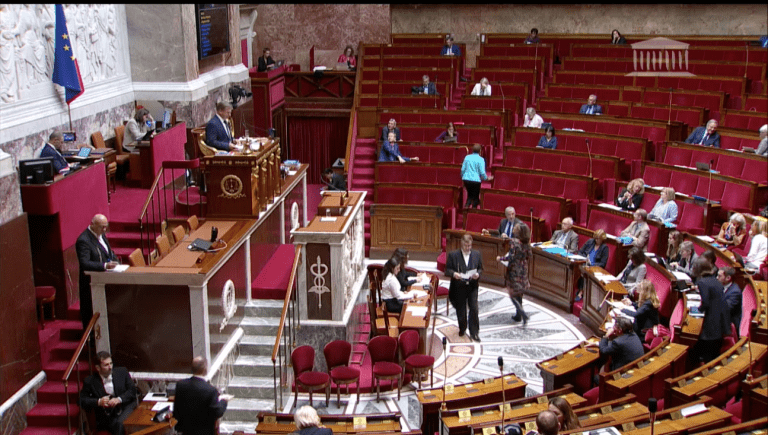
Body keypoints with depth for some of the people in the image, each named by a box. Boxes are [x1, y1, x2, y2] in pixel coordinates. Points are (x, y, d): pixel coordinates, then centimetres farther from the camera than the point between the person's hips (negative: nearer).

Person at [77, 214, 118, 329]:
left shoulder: (101, 234, 8)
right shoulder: (83, 241, -20)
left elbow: (109, 252, 22)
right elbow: (84, 263, -30)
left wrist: (114, 260, 1)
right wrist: (105, 265, -40)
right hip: (91, 283, -9)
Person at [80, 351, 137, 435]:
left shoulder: (122, 372, 8)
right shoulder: (90, 381, 4)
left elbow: (132, 390, 6)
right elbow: (81, 400, 4)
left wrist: (119, 399, -12)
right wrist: (98, 402, -13)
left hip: (126, 408, 1)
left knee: (120, 421, -33)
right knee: (118, 425, -33)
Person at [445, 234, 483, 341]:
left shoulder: (477, 254, 5)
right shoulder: (453, 255, -4)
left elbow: (480, 268, 10)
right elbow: (447, 270, -3)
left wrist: (477, 274, -12)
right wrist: (454, 274, -24)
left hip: (472, 287, 1)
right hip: (459, 287, -1)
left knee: (474, 309, -6)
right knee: (460, 310, 12)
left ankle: (474, 332, 4)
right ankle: (462, 329, 35)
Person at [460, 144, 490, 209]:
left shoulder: (467, 157, 4)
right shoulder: (480, 159, -8)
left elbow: (463, 169, 8)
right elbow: (482, 172, -9)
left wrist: (462, 177, 24)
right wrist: (487, 178, 8)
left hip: (466, 179, 4)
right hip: (475, 180, -4)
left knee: (470, 195, 20)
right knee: (475, 197, 10)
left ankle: (466, 206, 0)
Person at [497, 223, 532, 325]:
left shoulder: (514, 241, -17)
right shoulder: (527, 243, 2)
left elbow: (511, 257, -22)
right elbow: (528, 257, 8)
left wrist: (500, 258, -8)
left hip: (514, 271, -7)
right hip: (523, 271, 7)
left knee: (513, 295, 1)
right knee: (519, 294, 18)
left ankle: (523, 314, -11)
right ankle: (518, 316, 26)